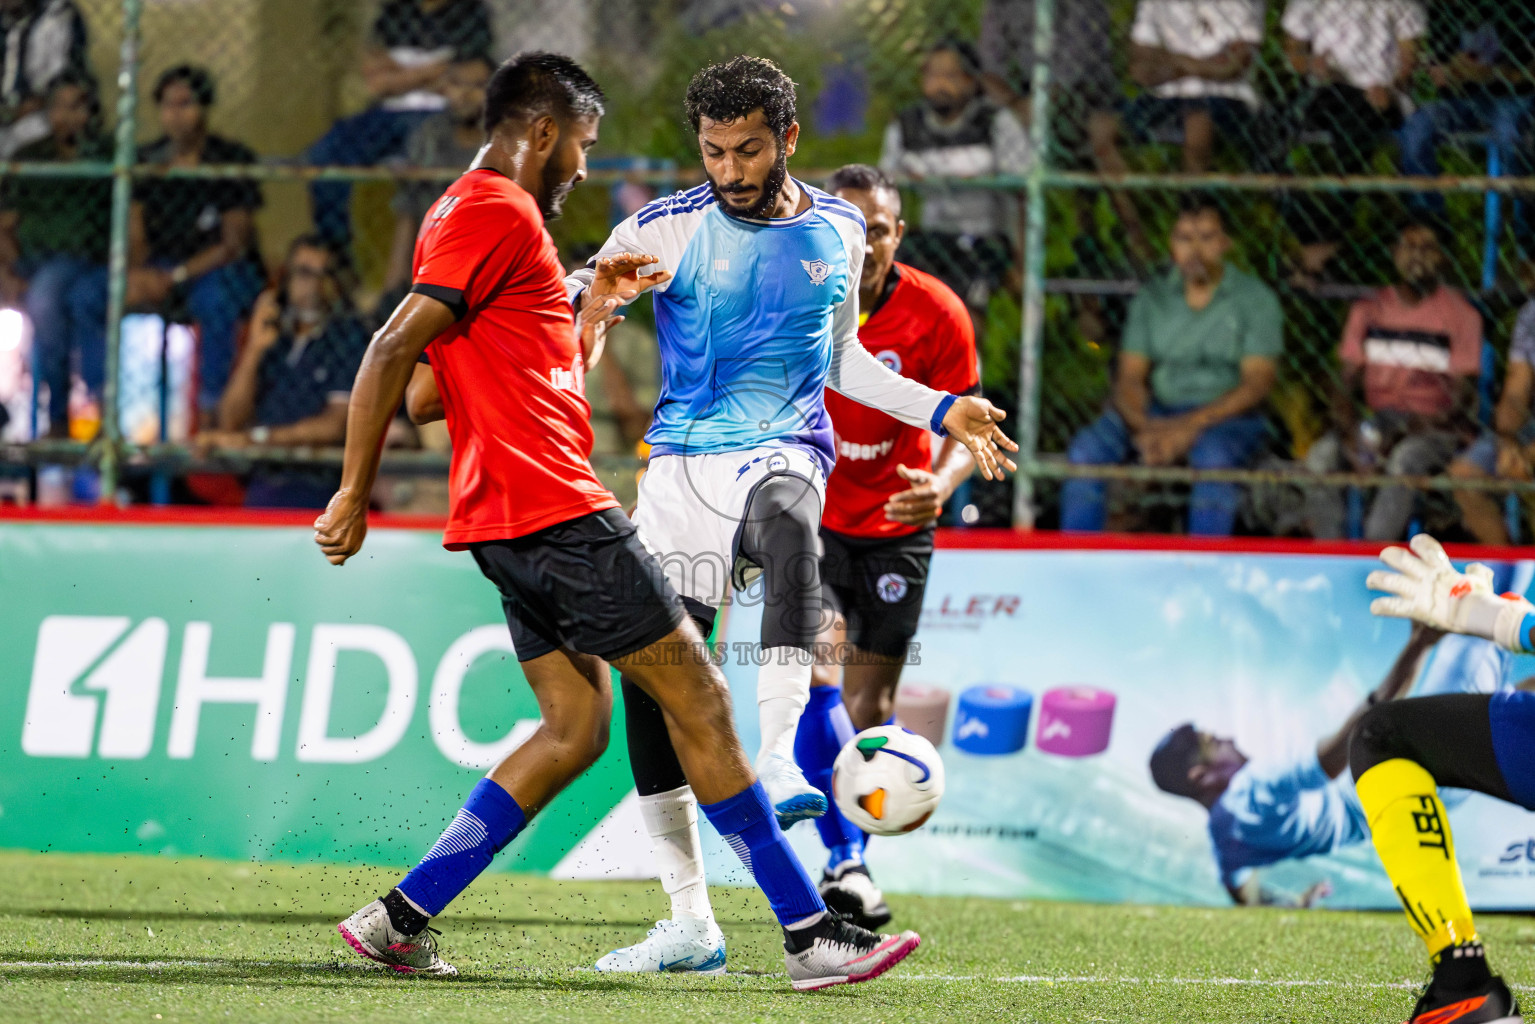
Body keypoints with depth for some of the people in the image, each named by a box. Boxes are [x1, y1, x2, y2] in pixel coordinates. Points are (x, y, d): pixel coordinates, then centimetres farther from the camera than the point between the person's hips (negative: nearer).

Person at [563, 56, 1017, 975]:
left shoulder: (837, 233, 9)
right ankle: (690, 924, 3)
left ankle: (778, 756, -50)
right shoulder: (667, 230, 2)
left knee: (786, 522, -39)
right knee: (651, 670, -6)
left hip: (782, 449, -1)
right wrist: (595, 291, -28)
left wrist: (942, 412, 15)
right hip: (681, 460, 1)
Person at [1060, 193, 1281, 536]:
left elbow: (1258, 383, -8)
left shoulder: (1254, 299, 1)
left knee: (1214, 457, -39)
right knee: (1085, 451, -23)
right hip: (1157, 414, 3)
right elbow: (1130, 377, 5)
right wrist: (1143, 426, -18)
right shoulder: (1153, 299, 11)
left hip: (1228, 416, -3)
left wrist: (1194, 424, -21)